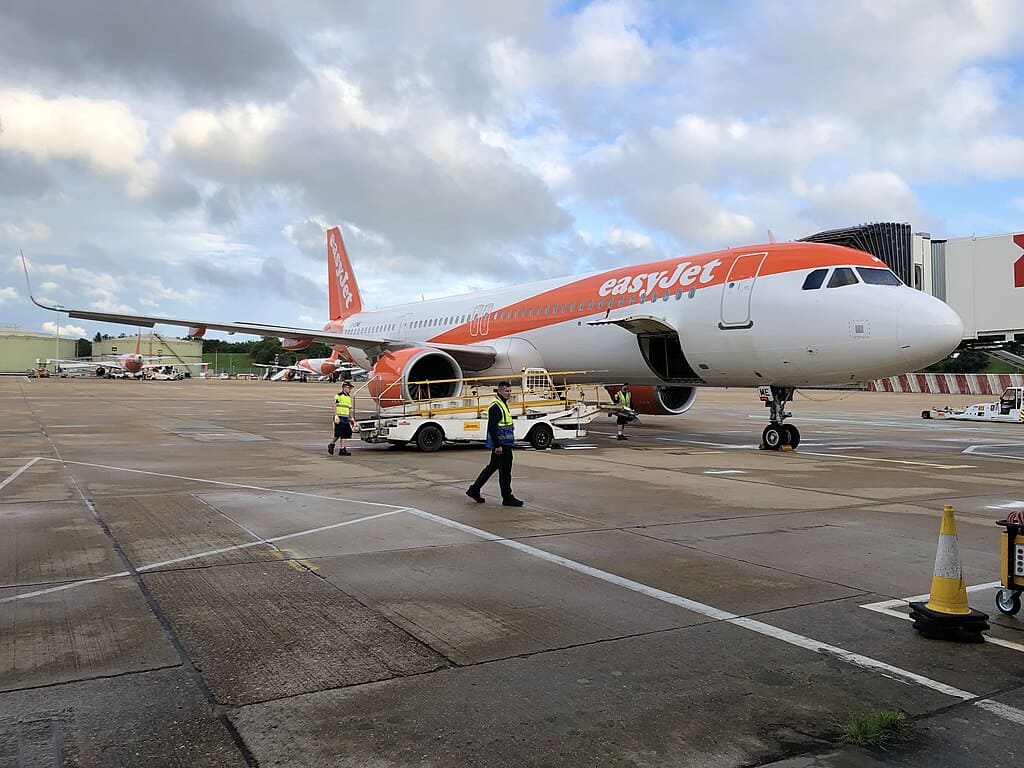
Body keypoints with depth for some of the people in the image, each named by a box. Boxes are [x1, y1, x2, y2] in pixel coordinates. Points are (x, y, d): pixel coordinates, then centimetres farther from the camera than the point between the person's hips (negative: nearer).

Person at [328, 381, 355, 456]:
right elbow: (335, 406, -10)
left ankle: (342, 449, 3)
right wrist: (336, 416, -18)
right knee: (338, 434, -7)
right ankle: (331, 444, 16)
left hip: (346, 418, 7)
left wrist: (351, 418, 17)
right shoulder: (339, 395, -5)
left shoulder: (349, 397, 19)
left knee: (345, 434, 2)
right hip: (340, 417, -7)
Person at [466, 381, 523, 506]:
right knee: (505, 471, -2)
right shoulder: (496, 406, -17)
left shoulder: (503, 404, 15)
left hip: (504, 444, 10)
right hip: (500, 445, -10)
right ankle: (507, 498, 6)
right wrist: (497, 446, -25)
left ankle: (474, 490, 23)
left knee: (492, 467, 16)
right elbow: (492, 428, -23)